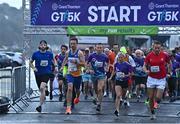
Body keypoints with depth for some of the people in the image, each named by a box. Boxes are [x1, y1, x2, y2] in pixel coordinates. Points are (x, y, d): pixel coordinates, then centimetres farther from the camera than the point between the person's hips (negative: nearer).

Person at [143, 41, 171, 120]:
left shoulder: (164, 55, -5)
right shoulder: (149, 56, -4)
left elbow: (169, 63, 12)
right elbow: (144, 66, 2)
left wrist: (169, 72, 11)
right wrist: (146, 71, -18)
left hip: (161, 79, -1)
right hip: (151, 78, 1)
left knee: (158, 98, -9)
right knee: (150, 97, 4)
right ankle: (152, 113, 22)